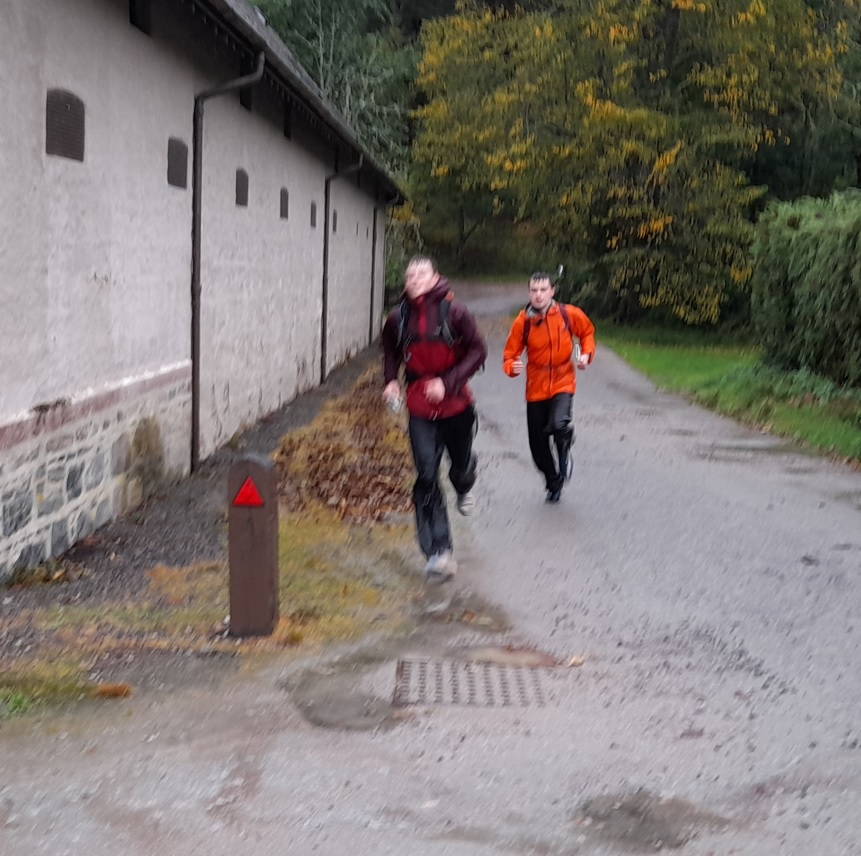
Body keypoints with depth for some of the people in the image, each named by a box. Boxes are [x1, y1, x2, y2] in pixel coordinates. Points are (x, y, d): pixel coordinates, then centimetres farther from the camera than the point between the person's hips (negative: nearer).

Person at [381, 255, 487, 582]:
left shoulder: (453, 312, -13)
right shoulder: (398, 318, -3)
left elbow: (478, 350, -10)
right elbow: (391, 352, 17)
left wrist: (448, 382, -19)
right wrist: (391, 380, 0)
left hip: (456, 403, -1)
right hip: (420, 408, 1)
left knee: (460, 462, 19)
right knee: (426, 476, -8)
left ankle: (464, 488, 60)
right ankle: (439, 553, -5)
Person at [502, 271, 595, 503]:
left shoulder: (569, 314, -8)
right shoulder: (522, 321, -10)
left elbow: (587, 332, 11)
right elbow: (510, 355, -6)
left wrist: (587, 353, -6)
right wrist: (512, 367, -28)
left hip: (563, 383, -1)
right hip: (536, 388, 2)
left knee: (559, 425, -29)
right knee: (538, 445, 7)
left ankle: (564, 454, 7)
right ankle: (554, 484, 34)